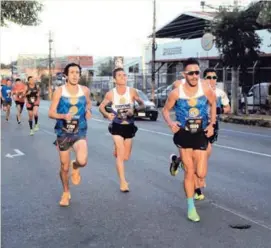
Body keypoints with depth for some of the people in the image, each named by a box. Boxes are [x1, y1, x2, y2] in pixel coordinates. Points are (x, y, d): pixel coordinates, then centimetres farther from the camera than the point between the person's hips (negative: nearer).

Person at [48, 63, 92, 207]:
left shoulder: (85, 91, -1)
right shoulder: (59, 92, -8)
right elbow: (51, 113, -7)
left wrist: (88, 111, -3)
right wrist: (63, 116, -27)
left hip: (80, 133, 1)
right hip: (63, 133, 0)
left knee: (82, 161, -25)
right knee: (64, 167, 9)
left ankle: (75, 167, 14)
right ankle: (66, 193, 34)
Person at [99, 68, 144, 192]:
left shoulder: (132, 91, -10)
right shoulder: (110, 94, -10)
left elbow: (142, 104, 0)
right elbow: (101, 106, 4)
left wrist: (134, 111, -20)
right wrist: (106, 114, -17)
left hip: (129, 126, 2)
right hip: (117, 126, -2)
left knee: (126, 156, 13)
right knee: (121, 154, -12)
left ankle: (117, 149, 49)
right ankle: (123, 182, -6)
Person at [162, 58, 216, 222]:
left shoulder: (206, 89, -10)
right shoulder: (176, 93, -13)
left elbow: (213, 104, 10)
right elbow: (166, 110, 2)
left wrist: (212, 124, 1)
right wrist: (170, 123, -16)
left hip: (201, 135, 2)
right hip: (184, 135, -2)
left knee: (201, 173, -3)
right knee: (189, 172, 0)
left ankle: (182, 160, 32)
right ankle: (191, 207, 15)